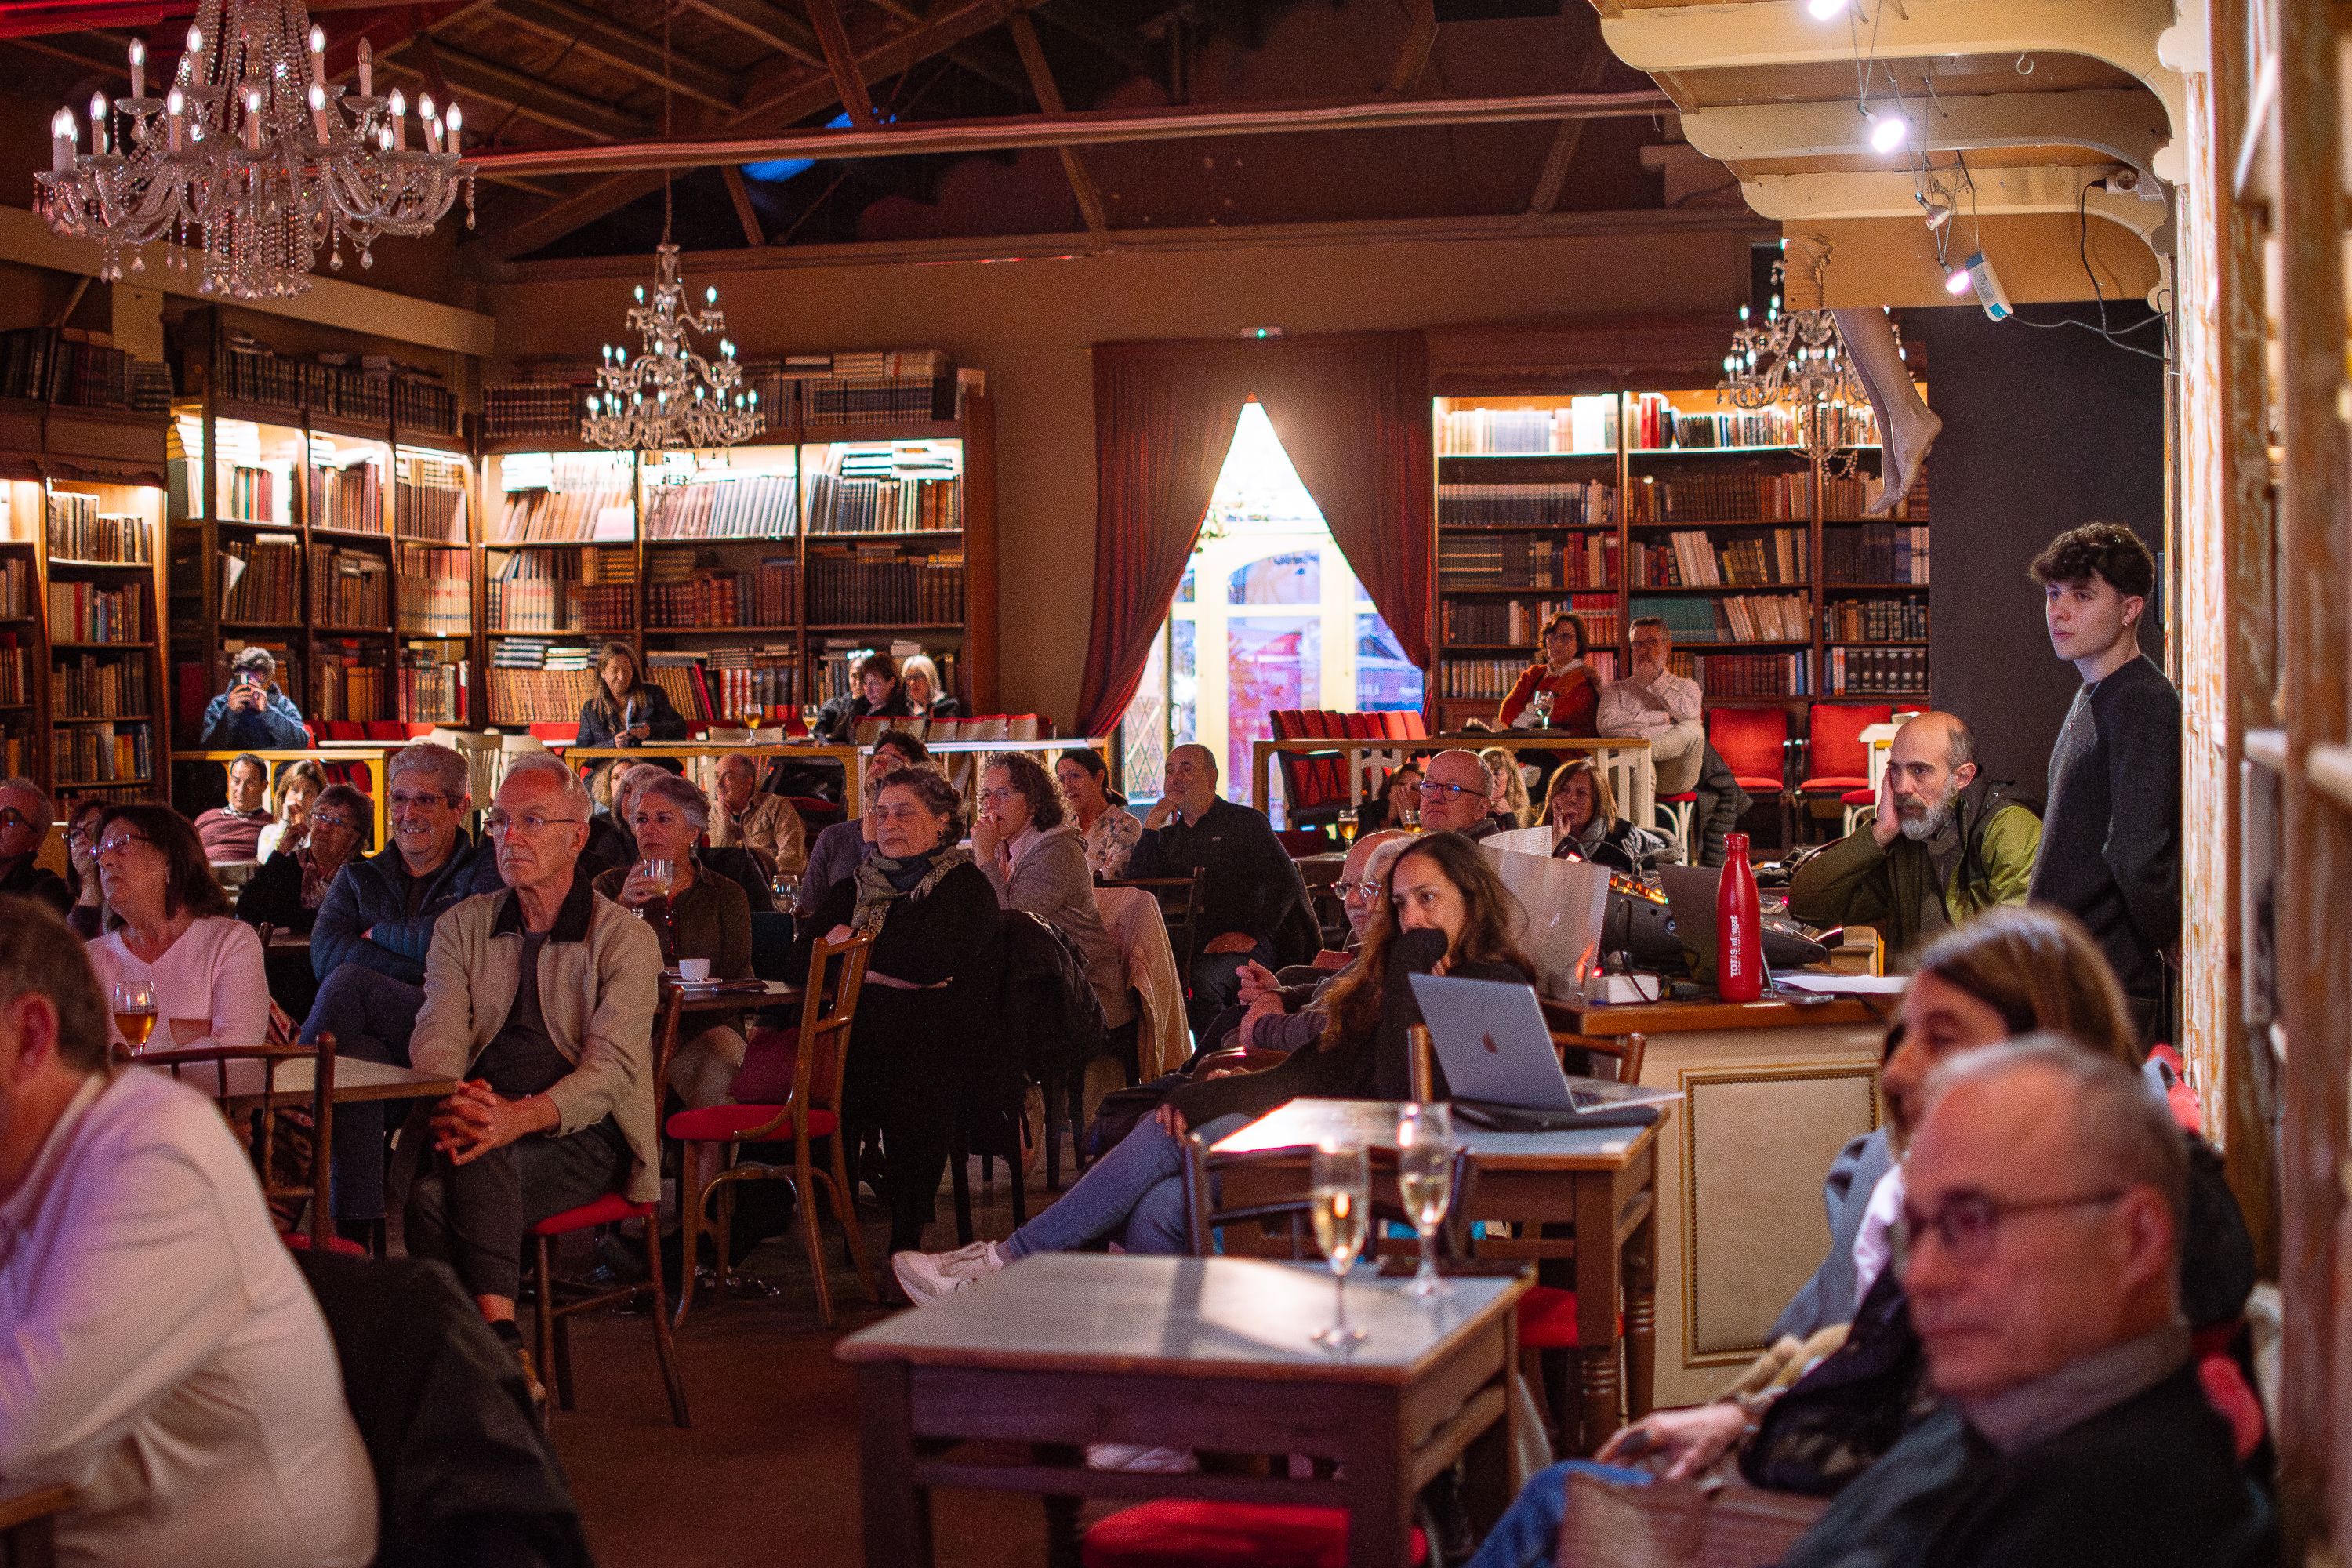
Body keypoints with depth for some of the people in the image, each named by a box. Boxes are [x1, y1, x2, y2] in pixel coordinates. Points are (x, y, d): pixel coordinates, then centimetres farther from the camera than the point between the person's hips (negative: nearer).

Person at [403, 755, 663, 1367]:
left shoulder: (625, 938, 4)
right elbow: (437, 1038, 3)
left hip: (578, 1134, -3)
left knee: (436, 1197, -33)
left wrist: (523, 1116, -29)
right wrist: (451, 1105, -23)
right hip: (480, 1128, 4)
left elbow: (613, 1065, -10)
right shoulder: (461, 927, 17)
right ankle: (500, 1341, -31)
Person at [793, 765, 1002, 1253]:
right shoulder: (856, 886, 23)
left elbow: (935, 958, -11)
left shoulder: (966, 886, 7)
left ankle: (906, 1244, -26)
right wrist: (882, 970, -8)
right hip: (858, 1033, 4)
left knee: (911, 1091, -37)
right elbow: (803, 955, 9)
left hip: (936, 1037, -4)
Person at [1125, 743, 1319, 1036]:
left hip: (1238, 946, -4)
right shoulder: (1168, 836, 22)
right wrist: (1151, 828, 5)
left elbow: (1286, 882, -3)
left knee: (1200, 982, -36)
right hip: (1185, 946, 4)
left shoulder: (1245, 822, 6)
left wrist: (1254, 934, -13)